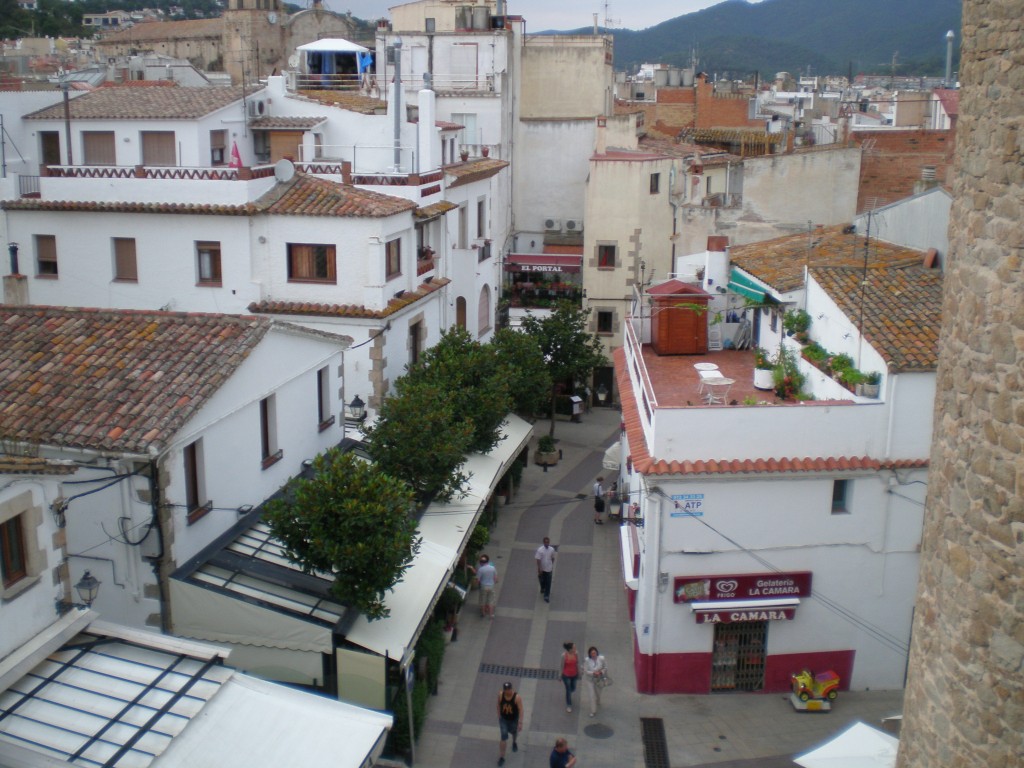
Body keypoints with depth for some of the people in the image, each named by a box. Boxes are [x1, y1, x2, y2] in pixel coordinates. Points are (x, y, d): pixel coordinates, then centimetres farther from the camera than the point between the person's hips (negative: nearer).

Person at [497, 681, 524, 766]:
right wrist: (499, 717, 7)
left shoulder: (517, 697, -29)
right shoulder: (500, 695, -19)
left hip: (514, 720, -1)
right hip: (503, 719, 1)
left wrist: (520, 723, -27)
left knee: (514, 732, 27)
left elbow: (521, 710, -25)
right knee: (504, 737, -3)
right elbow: (499, 705, -1)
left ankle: (514, 742, 62)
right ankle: (501, 757, 8)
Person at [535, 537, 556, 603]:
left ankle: (546, 596, 7)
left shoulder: (552, 549, -10)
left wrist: (552, 565, 14)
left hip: (549, 568, 1)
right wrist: (539, 569, -18)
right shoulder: (540, 550, -19)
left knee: (548, 582, -1)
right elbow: (538, 560, -17)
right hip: (542, 569, -1)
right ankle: (542, 588, 51)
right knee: (542, 580, 22)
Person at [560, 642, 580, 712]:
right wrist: (561, 676, -4)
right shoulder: (564, 655, -28)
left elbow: (577, 663, -3)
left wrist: (578, 673, 8)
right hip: (566, 675, -4)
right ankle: (569, 705, 35)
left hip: (574, 674, 4)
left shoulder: (576, 653, -19)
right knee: (568, 690, 10)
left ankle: (568, 694, 59)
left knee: (573, 689, 22)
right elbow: (562, 665, -15)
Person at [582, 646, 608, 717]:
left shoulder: (601, 659, -22)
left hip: (598, 679, 2)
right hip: (590, 680, -2)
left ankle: (598, 703, 59)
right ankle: (593, 711, 21)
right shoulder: (587, 660, -26)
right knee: (592, 695, 1)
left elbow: (605, 668, -8)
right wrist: (593, 673, -36)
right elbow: (586, 671, -20)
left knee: (598, 692, 26)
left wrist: (601, 672, -27)